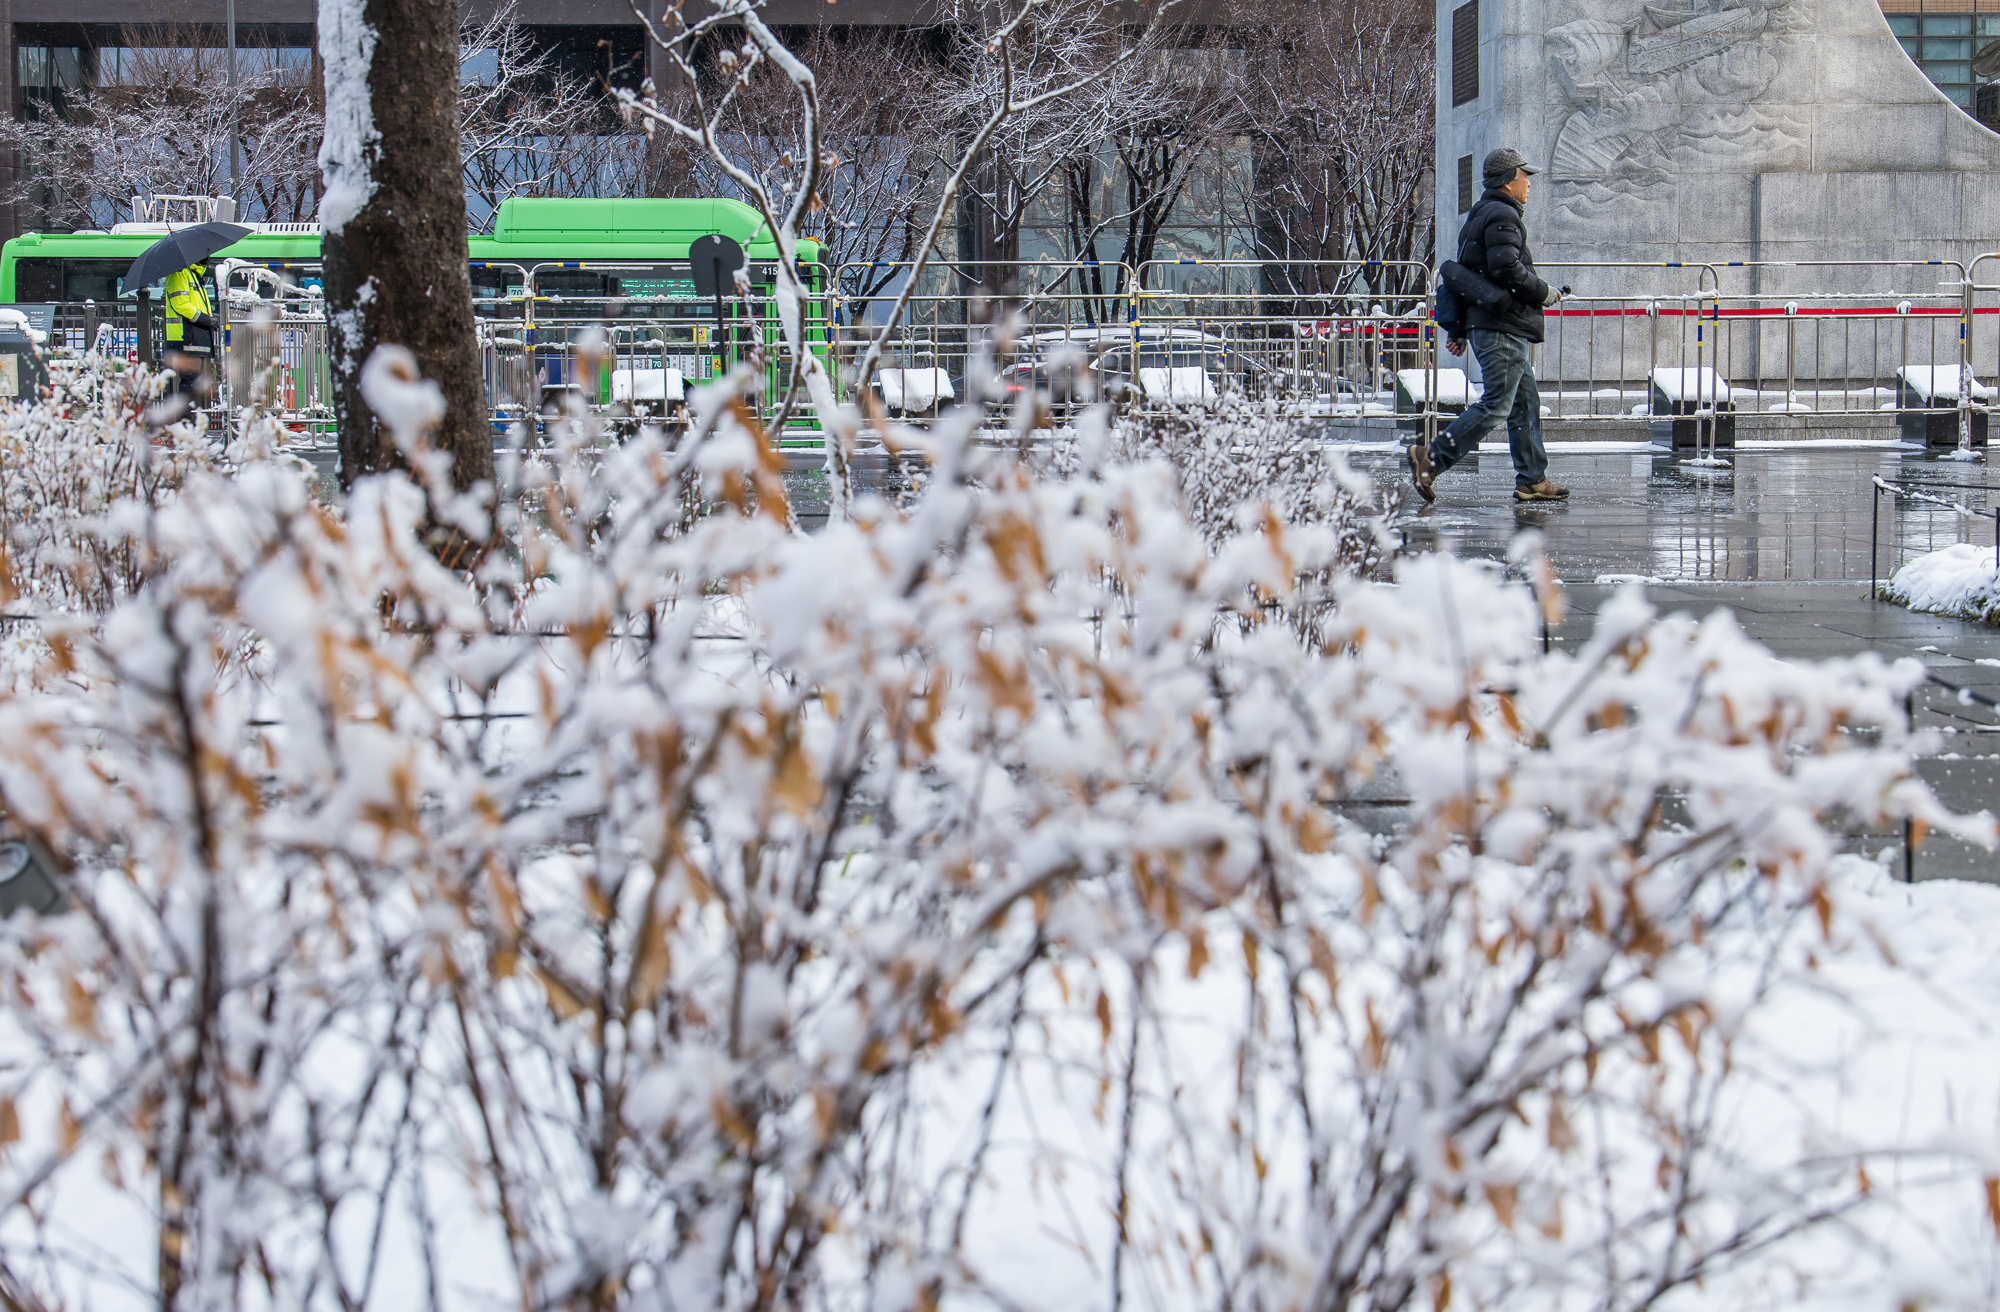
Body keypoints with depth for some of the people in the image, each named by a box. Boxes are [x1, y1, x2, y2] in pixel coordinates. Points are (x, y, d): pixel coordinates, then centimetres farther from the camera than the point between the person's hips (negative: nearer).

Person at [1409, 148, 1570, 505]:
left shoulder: (1478, 217, 21)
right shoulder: (1503, 216, -11)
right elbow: (1507, 268, -24)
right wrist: (1546, 294, -10)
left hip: (1485, 325, 11)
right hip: (1504, 327, -11)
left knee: (1526, 400, 12)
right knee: (1495, 405, -12)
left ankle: (1532, 480, 12)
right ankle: (1432, 458, -16)